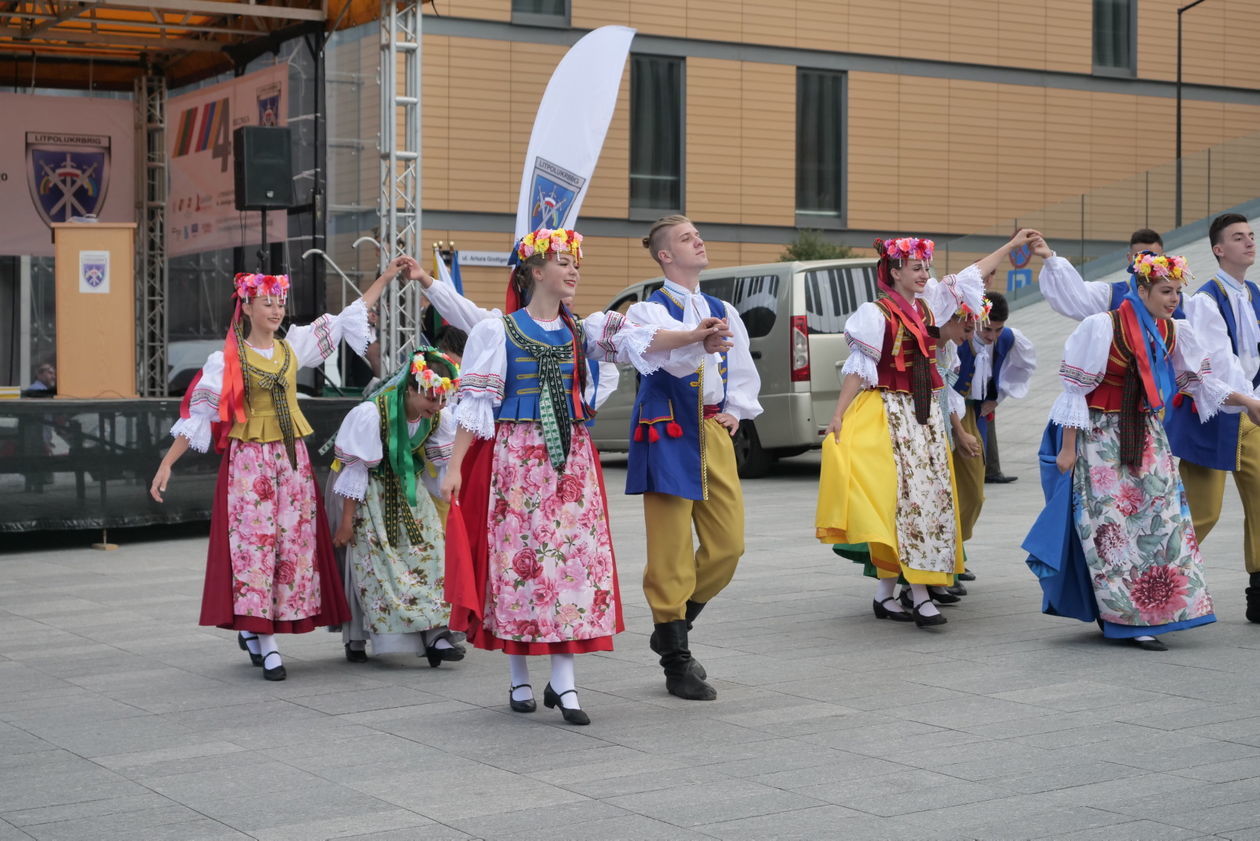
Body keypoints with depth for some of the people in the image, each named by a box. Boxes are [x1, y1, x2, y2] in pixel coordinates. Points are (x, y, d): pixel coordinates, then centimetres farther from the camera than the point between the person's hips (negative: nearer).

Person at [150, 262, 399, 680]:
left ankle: (254, 628, 16)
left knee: (294, 542, 2)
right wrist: (166, 464, -9)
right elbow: (197, 413, -4)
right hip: (249, 458, -5)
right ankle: (267, 644, -4)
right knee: (255, 542, -7)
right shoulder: (227, 358, -4)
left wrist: (386, 277, 11)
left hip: (292, 457, 5)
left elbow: (348, 318, 13)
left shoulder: (293, 345, 7)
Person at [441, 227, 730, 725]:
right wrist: (455, 466, -8)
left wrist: (694, 336, -23)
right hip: (514, 456, -3)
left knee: (575, 554, -3)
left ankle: (563, 681, 1)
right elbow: (475, 403, -2)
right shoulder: (497, 331, 0)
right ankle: (519, 679, 11)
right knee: (518, 555, -2)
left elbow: (638, 342, -6)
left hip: (570, 459, 4)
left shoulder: (582, 330, 10)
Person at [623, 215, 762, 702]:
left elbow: (743, 371, 26)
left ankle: (672, 629, 25)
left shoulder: (722, 312, 15)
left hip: (714, 433, 6)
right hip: (668, 435, -6)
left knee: (727, 545, 5)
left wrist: (736, 411, 10)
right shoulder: (649, 311, -4)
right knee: (671, 551, -4)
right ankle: (677, 663, 5)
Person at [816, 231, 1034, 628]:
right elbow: (858, 368, -11)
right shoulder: (877, 313, -9)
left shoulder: (929, 304, 10)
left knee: (932, 496, 3)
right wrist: (838, 415, -17)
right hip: (889, 413, -7)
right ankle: (919, 595, -9)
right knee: (903, 496, -10)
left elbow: (970, 276, 21)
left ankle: (886, 591, 7)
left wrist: (1012, 245, 25)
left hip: (924, 414, 8)